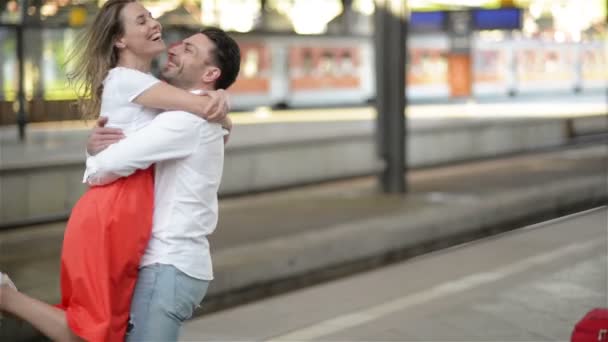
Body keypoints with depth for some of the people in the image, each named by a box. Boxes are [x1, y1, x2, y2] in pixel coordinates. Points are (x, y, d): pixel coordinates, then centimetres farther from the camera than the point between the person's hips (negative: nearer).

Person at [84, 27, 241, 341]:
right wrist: (95, 146, -6)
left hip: (168, 267, -10)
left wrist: (94, 161, 5)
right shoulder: (195, 118, 17)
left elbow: (106, 167, -19)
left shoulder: (187, 118, -15)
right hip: (177, 261, 10)